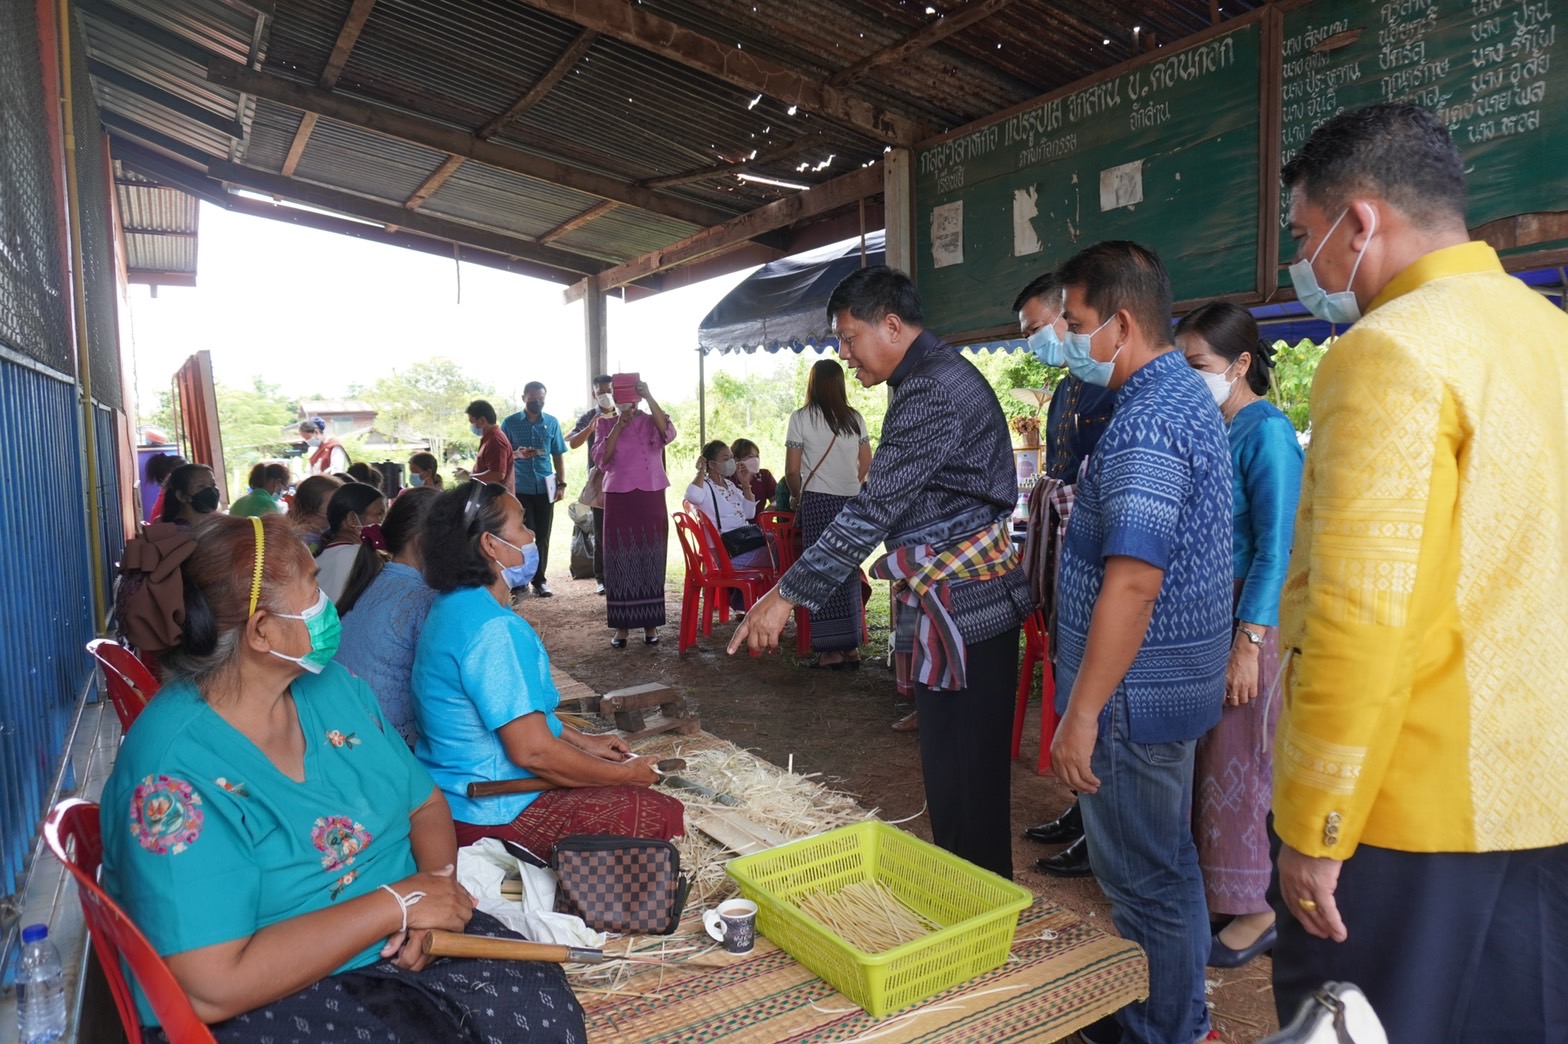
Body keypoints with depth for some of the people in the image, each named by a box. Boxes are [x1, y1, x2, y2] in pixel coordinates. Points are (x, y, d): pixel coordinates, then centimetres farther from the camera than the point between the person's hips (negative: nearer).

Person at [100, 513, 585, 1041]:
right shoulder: (174, 769, -20)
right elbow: (214, 988, -24)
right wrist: (395, 904, -21)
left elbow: (425, 804, 10)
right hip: (272, 999, -5)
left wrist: (435, 885, -11)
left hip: (398, 946, 6)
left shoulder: (333, 687, 2)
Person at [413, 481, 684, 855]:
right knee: (664, 815, -11)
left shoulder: (455, 604, 6)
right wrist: (625, 774, -14)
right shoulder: (494, 628, -27)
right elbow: (533, 751, -28)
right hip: (492, 813, -10)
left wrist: (584, 740, 14)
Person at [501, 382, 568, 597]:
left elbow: (558, 455, 10)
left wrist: (561, 484, 3)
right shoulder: (509, 423, 2)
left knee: (542, 536, 7)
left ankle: (539, 580, 16)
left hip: (545, 488, 2)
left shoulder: (552, 423, 7)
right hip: (519, 488, -2)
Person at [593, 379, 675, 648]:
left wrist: (649, 397, -25)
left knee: (651, 558, 3)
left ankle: (650, 622, 12)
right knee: (620, 560, 1)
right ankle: (622, 624, 7)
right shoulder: (605, 424, 6)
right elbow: (601, 459, -8)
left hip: (651, 498, 0)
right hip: (618, 498, 0)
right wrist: (619, 425, -15)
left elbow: (668, 434, -19)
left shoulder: (651, 421, 4)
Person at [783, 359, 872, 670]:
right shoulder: (855, 419, 7)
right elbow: (866, 464, 10)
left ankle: (831, 650, 3)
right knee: (849, 571, 9)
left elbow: (792, 470, -5)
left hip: (817, 502, -4)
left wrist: (797, 496, 12)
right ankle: (852, 646, 13)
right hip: (850, 502, 4)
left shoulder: (801, 418, -4)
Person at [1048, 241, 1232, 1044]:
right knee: (1164, 866, 23)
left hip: (1135, 696, -10)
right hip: (1173, 684, 10)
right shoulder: (1187, 394, 10)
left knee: (1144, 880, 7)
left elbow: (1132, 585, -29)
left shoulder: (1145, 423, -22)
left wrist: (1083, 713, -23)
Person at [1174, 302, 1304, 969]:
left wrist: (1249, 642, -20)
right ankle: (1208, 884, 31)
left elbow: (1276, 548, -17)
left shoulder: (1267, 432, -13)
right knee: (1199, 755, 15)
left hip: (1247, 617, -7)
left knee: (1240, 761, 3)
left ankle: (1257, 910, 20)